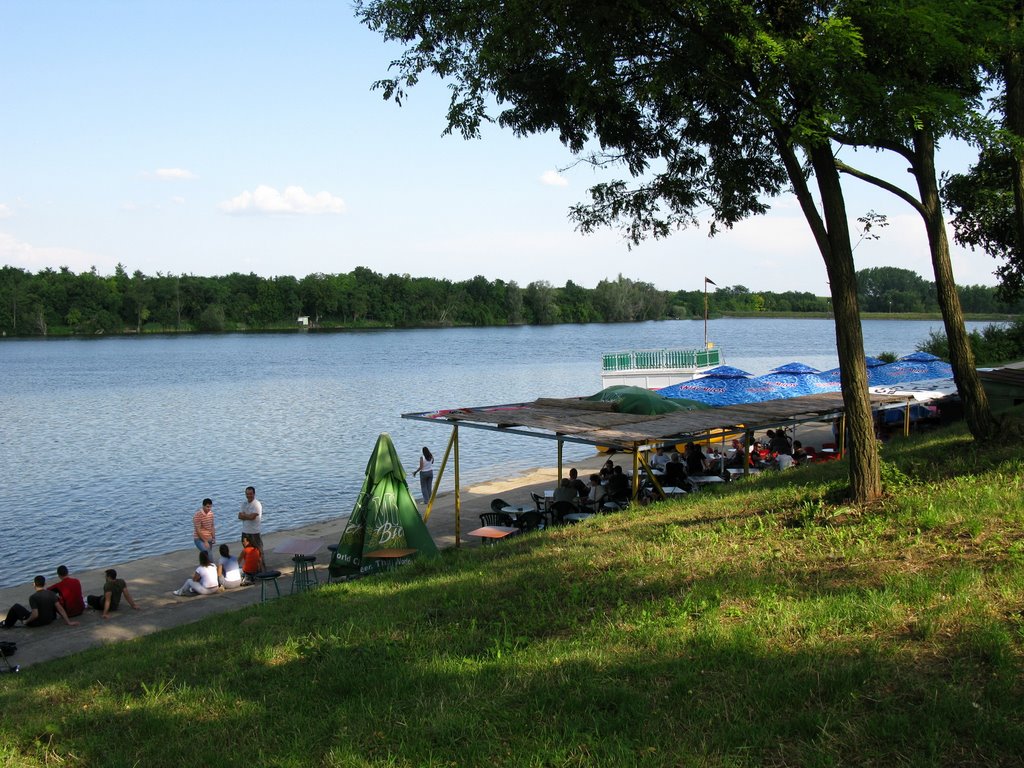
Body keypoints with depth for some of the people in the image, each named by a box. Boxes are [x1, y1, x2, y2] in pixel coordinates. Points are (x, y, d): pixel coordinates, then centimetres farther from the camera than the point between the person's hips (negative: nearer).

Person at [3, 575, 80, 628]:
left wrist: (26, 621, -8)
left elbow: (35, 615, -26)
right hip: (49, 620, 5)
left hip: (37, 622, -5)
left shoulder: (33, 597, -20)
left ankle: (6, 624, 34)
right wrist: (68, 622, -12)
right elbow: (60, 608, -12)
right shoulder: (52, 594, -7)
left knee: (16, 607, 10)